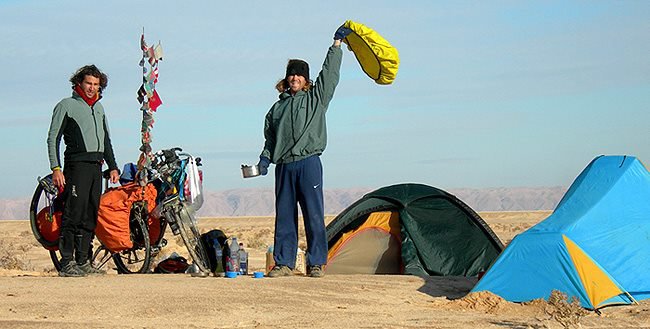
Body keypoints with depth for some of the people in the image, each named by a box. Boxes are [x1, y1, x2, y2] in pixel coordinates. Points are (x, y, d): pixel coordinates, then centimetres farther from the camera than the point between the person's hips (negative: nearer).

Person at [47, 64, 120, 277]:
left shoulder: (99, 108, 22)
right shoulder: (66, 106, 2)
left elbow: (106, 140, 29)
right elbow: (53, 138, -3)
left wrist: (112, 167, 22)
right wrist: (56, 168, -12)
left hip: (96, 166, 7)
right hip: (77, 165, -7)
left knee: (90, 217, 6)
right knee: (73, 215, -12)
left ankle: (83, 262, 10)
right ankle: (67, 263, -11)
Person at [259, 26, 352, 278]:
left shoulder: (316, 98, 10)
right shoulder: (278, 108, 19)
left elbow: (330, 73, 4)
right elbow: (270, 138, 20)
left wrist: (337, 43, 1)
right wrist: (265, 157, 5)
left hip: (309, 163, -3)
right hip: (284, 166, 3)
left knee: (314, 216, -5)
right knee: (284, 217, 4)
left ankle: (316, 263, -1)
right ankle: (284, 263, 9)